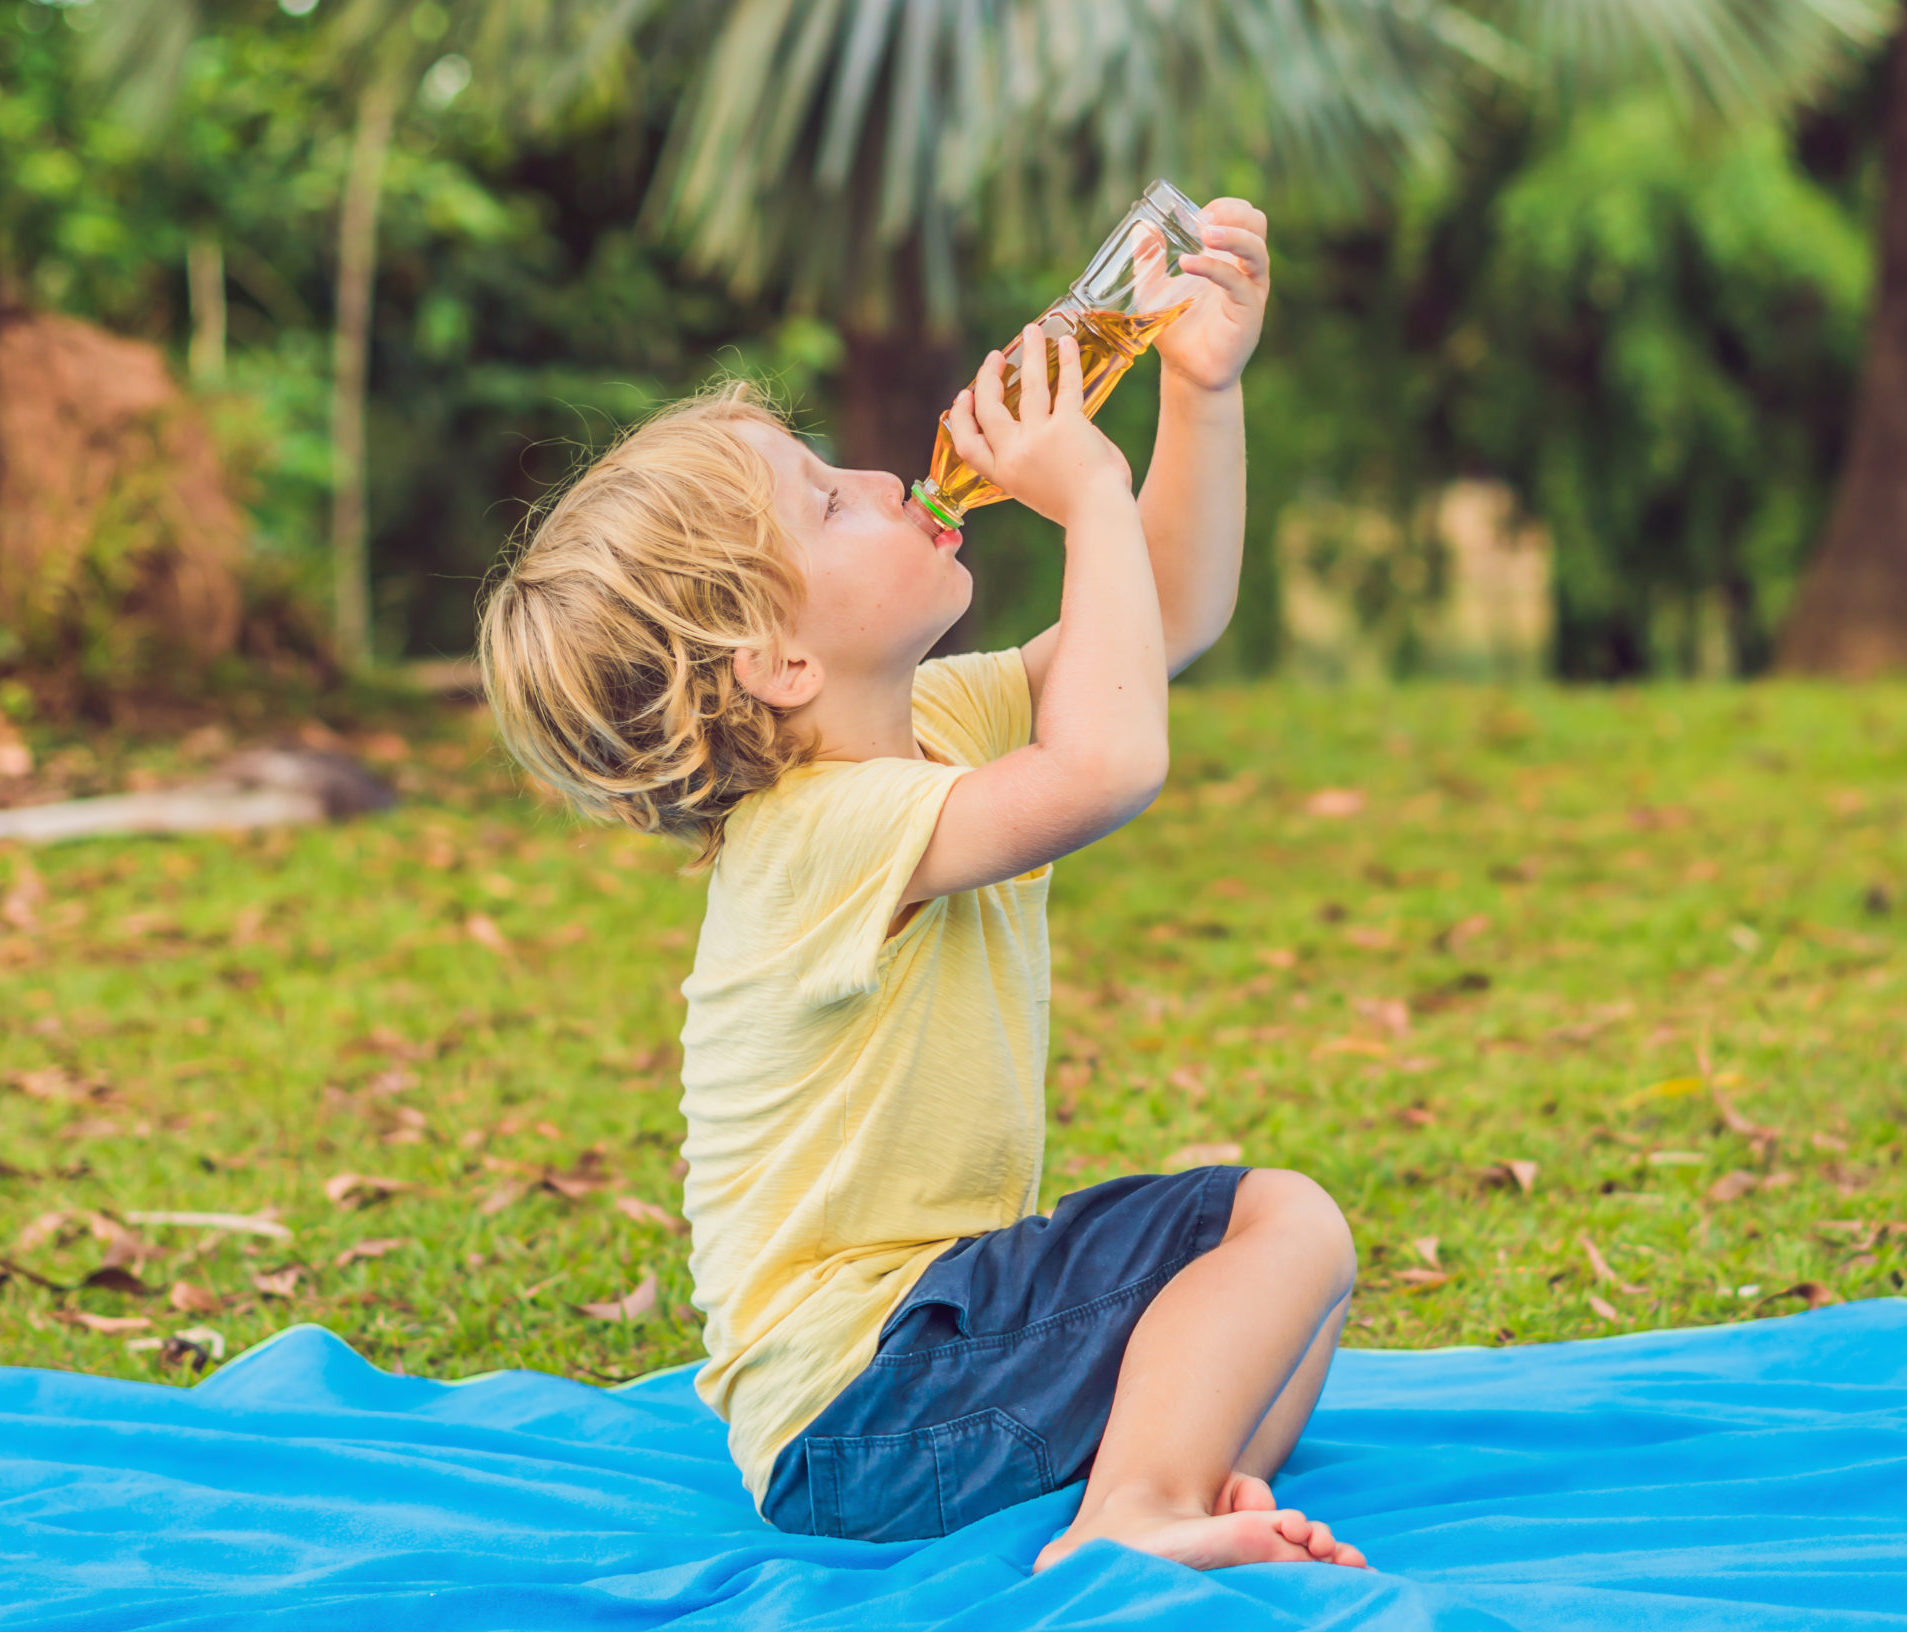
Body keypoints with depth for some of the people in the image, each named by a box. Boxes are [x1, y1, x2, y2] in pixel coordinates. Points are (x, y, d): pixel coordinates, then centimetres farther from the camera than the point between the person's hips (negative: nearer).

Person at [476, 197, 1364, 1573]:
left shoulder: (937, 726, 4)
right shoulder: (817, 832, -25)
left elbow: (1171, 617, 10)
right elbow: (1108, 765, -39)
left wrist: (1204, 389, -3)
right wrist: (1092, 494, -28)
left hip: (949, 1302, 10)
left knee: (1277, 1225, 14)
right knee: (1291, 1229, -13)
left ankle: (1198, 1472, -8)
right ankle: (1127, 1528, -23)